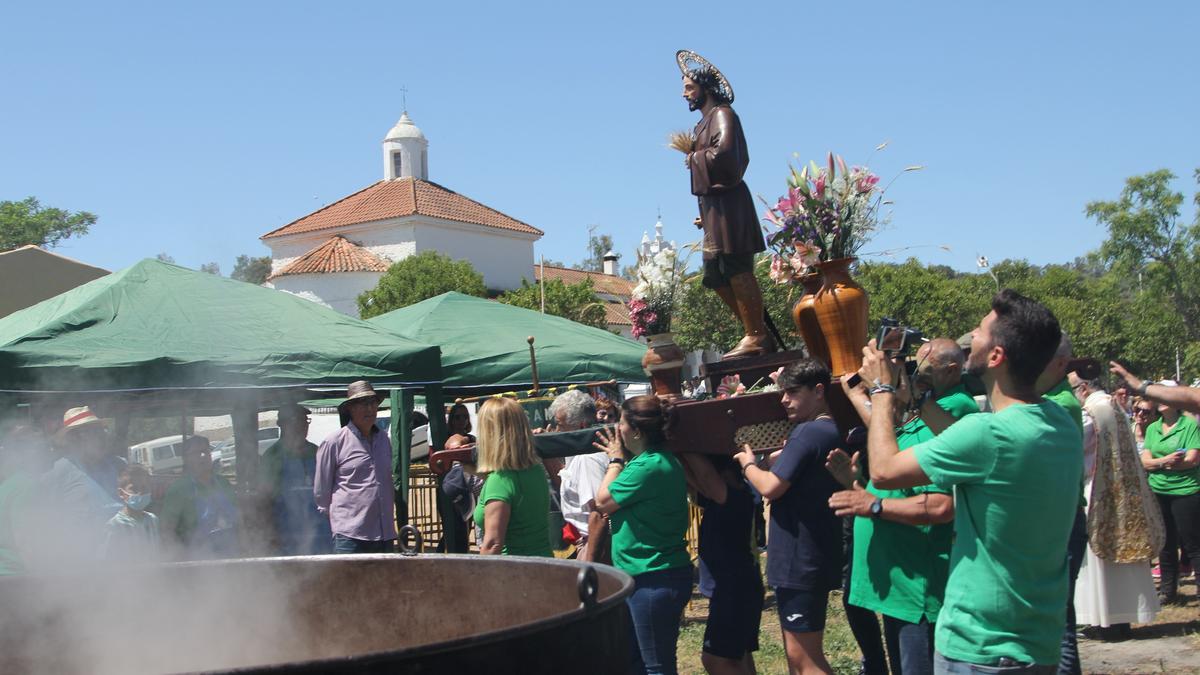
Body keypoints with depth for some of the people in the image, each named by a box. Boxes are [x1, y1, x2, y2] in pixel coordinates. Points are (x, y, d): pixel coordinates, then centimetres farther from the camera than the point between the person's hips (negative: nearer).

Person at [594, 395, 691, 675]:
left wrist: (616, 460, -1)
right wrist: (619, 460, 11)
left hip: (654, 581, -11)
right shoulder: (660, 460, 10)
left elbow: (603, 501, -14)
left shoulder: (649, 467, -22)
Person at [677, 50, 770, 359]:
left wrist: (694, 157, -6)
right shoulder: (706, 121, 22)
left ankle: (757, 337, -8)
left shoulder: (722, 114, -6)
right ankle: (756, 334, 10)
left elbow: (723, 152, -21)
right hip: (713, 207, 10)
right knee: (717, 275, 8)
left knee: (737, 270, -11)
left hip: (727, 203, -10)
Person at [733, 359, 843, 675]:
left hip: (800, 561, -10)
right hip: (807, 558, 10)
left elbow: (770, 486, -21)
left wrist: (748, 464, -3)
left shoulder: (808, 432, -17)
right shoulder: (831, 431, 14)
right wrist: (762, 461, 5)